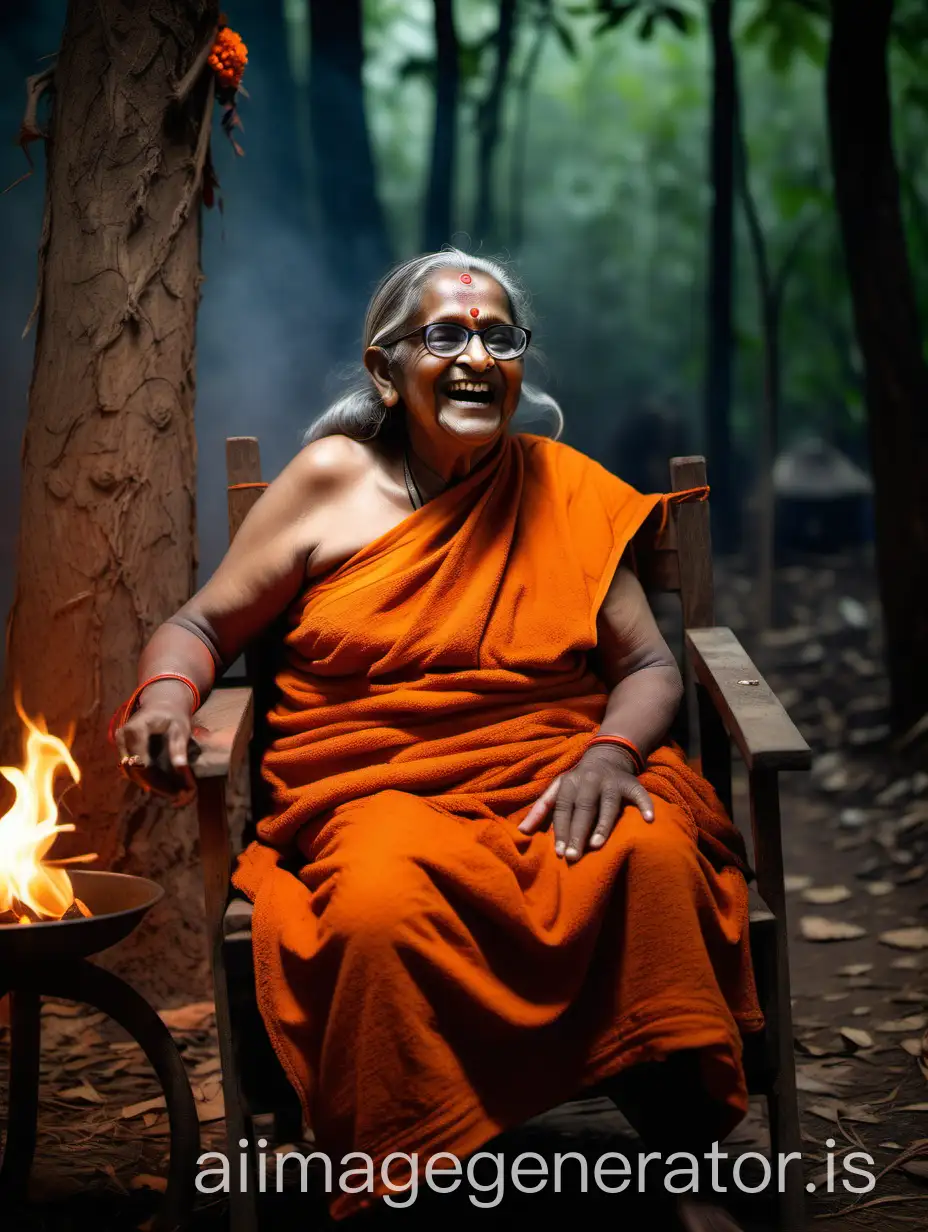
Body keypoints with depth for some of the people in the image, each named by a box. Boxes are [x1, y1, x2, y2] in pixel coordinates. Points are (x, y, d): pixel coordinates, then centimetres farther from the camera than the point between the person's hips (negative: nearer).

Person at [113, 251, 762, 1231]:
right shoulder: (333, 478, 8)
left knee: (654, 852, -33)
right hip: (378, 791, -1)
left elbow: (649, 668, 10)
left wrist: (609, 752, -12)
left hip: (552, 774, 2)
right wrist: (168, 691, -12)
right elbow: (201, 626, 11)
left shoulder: (564, 489, 13)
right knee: (382, 904, -37)